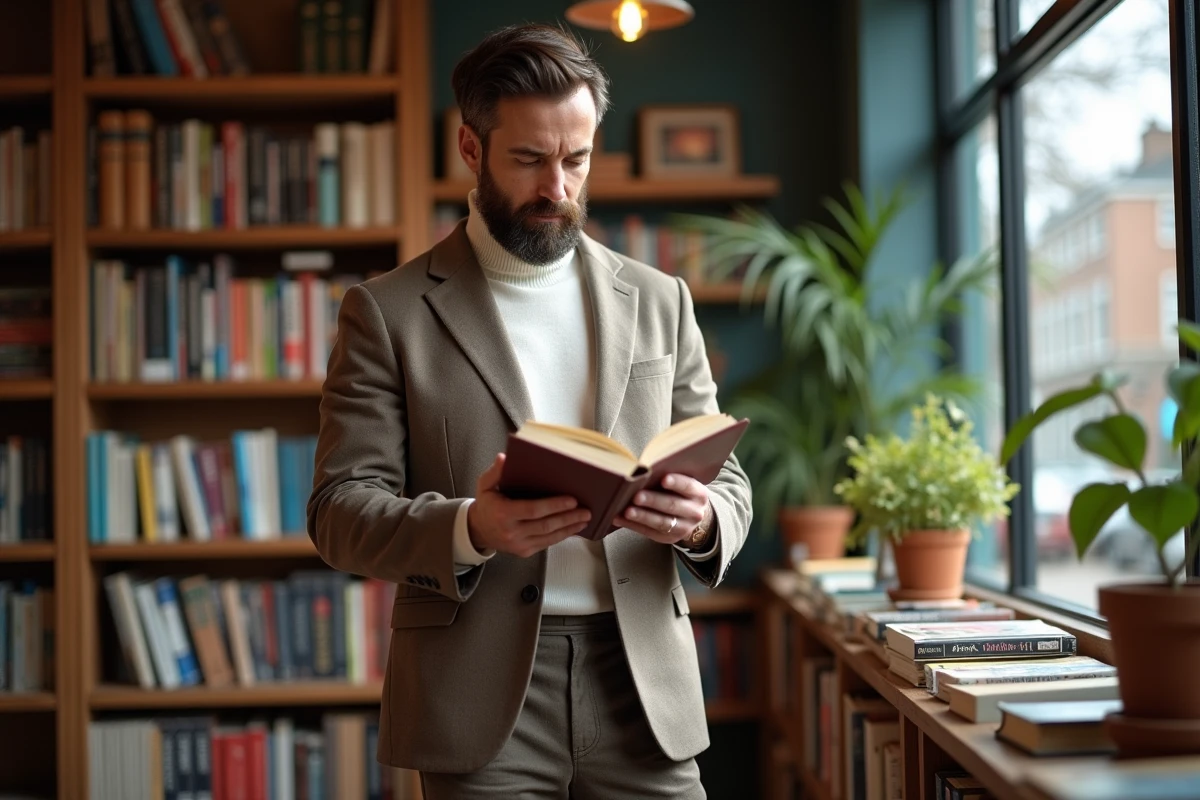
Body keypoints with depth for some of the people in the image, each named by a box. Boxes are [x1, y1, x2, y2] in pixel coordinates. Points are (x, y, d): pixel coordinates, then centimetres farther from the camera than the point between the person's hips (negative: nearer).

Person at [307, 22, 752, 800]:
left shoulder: (658, 301, 11)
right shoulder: (388, 312, 2)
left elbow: (727, 479, 12)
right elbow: (340, 509, -3)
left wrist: (702, 521, -12)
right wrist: (469, 530, -22)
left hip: (643, 685, 2)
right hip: (483, 698, -2)